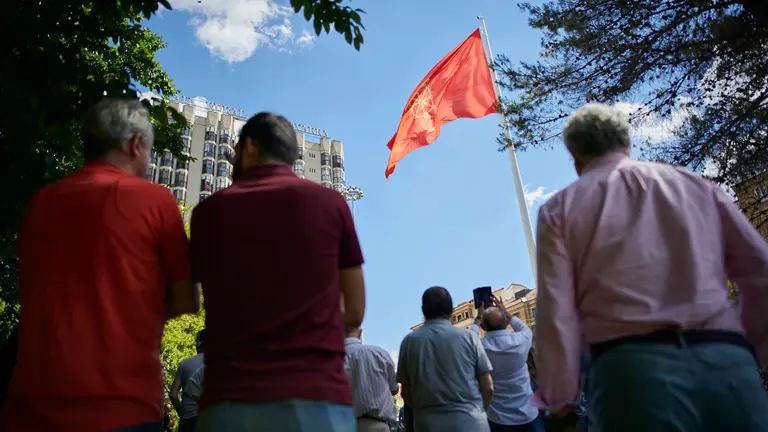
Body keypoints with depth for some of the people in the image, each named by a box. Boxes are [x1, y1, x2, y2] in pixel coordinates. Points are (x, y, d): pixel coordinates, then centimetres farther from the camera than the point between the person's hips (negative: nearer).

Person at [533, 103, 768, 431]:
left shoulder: (560, 208, 8)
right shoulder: (695, 185, 17)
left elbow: (556, 309, -1)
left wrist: (557, 393, 10)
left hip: (632, 367, -3)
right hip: (726, 364, 4)